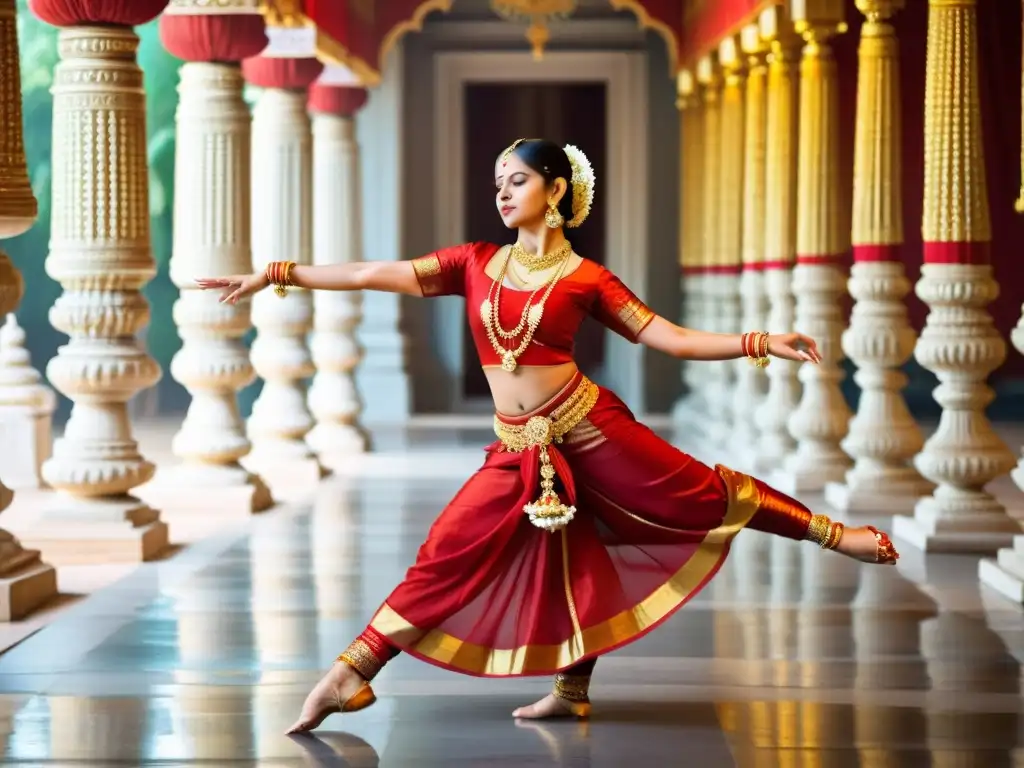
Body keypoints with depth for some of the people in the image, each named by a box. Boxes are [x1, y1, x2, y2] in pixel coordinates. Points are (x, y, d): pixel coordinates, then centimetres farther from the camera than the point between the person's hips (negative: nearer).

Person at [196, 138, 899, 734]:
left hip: (589, 430, -2)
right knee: (449, 556, -1)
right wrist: (273, 276, 2)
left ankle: (832, 532, 13)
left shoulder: (585, 279, 0)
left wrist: (760, 343, -9)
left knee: (700, 494, -3)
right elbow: (377, 275, 5)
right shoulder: (479, 263, 7)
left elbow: (670, 338, 0)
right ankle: (352, 675, 4)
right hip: (520, 452, 3)